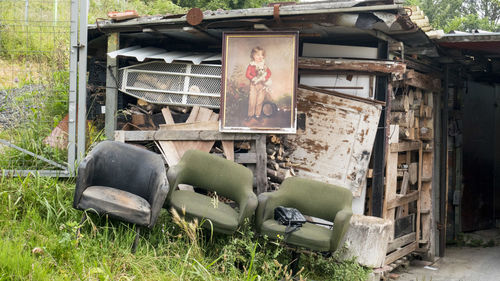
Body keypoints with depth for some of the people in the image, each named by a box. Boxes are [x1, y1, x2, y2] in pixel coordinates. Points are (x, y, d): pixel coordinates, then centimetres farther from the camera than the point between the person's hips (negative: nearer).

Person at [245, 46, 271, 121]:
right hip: (254, 85, -2)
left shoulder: (264, 65, 4)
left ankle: (257, 114, 19)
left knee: (260, 101, 6)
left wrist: (264, 78, -14)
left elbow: (269, 73, 2)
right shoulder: (251, 65, -5)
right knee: (252, 100, -3)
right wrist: (254, 79, -20)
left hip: (262, 85, 2)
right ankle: (250, 114, 12)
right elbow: (248, 74, -9)